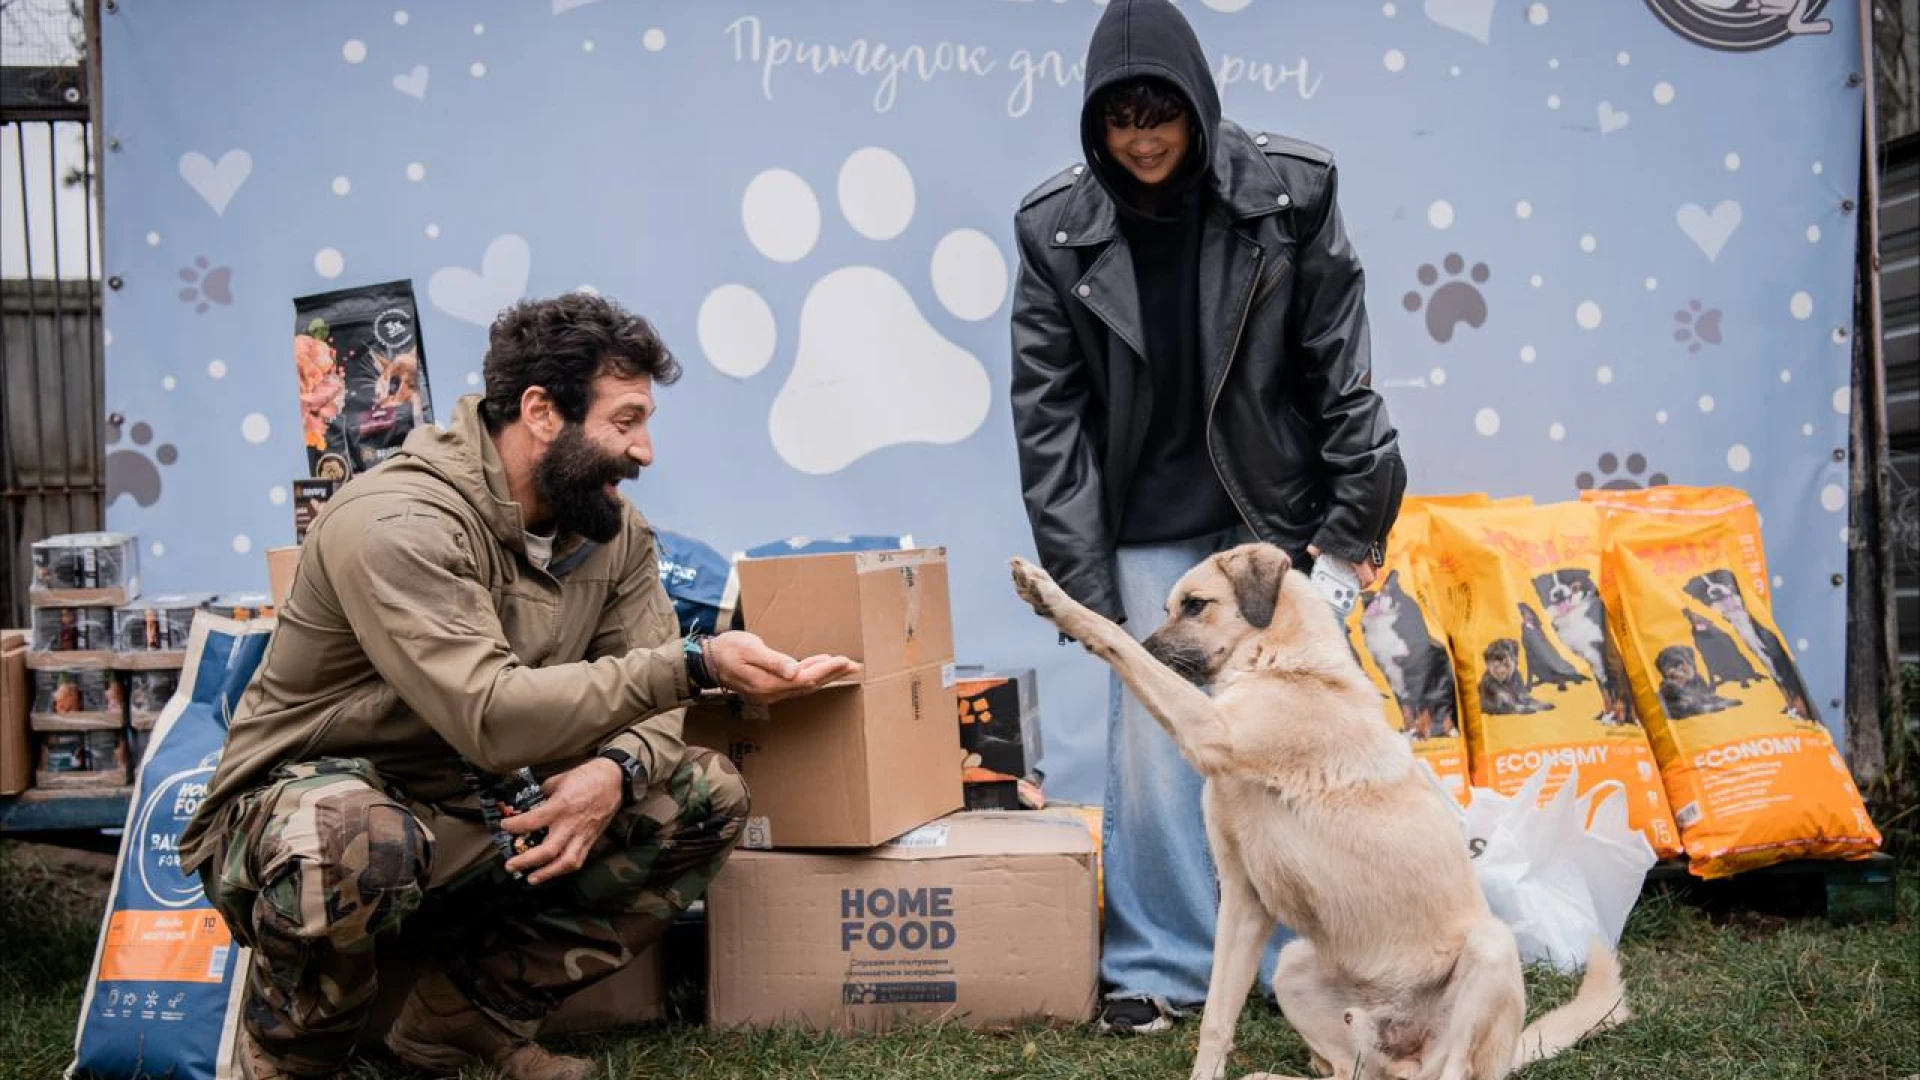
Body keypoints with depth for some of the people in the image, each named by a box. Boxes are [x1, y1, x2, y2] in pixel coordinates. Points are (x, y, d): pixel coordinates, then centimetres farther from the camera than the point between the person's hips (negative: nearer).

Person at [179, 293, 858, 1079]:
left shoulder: (611, 530, 0)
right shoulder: (398, 521, -25)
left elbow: (652, 705, -3)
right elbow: (491, 715, -36)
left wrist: (613, 770, -27)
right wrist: (695, 664, -38)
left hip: (473, 815, 7)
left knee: (707, 798, -5)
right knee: (352, 849, -42)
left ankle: (470, 1014, 3)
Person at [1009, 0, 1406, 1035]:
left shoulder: (1288, 192, -7)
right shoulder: (1057, 227, -5)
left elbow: (1339, 372, -3)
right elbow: (1047, 411, -4)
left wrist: (1352, 523, -5)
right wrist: (1081, 577, -7)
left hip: (1277, 516, 0)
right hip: (1149, 533, 1)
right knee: (1150, 743, 2)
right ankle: (1156, 965, 16)